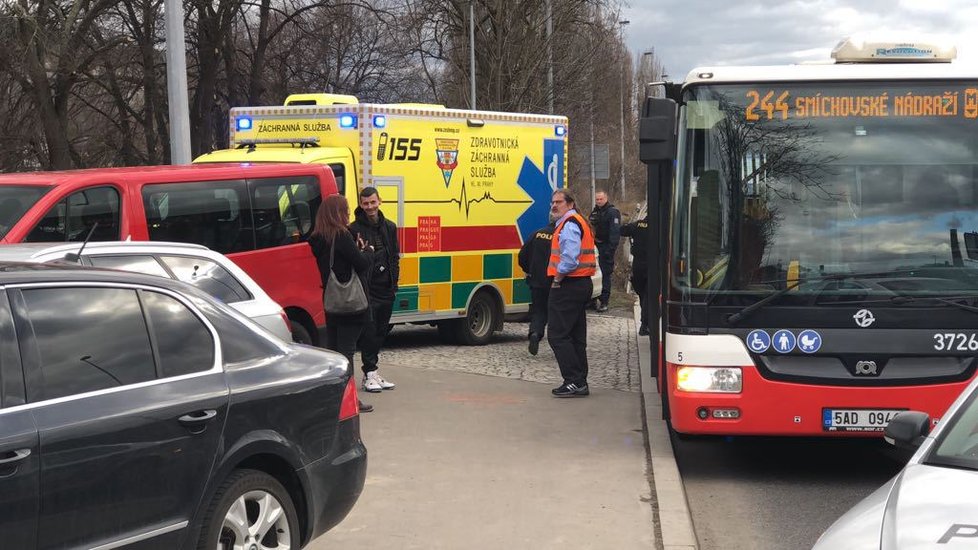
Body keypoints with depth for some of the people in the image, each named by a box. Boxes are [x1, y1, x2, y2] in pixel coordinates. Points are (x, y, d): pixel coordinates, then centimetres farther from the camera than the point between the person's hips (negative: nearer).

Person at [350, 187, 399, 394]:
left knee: (381, 331, 10)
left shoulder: (389, 227, 12)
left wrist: (394, 281, 10)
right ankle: (370, 374, -3)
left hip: (386, 290, 6)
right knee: (369, 330, -6)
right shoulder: (354, 229, -6)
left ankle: (372, 371, 18)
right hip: (367, 289, -6)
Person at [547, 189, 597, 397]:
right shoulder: (579, 222, 20)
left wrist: (557, 279, -14)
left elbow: (570, 258, -26)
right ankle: (580, 382, 17)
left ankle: (574, 381, -10)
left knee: (557, 335, -8)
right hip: (582, 284, 11)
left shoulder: (569, 224, -14)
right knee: (576, 336, 13)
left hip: (568, 286, -11)